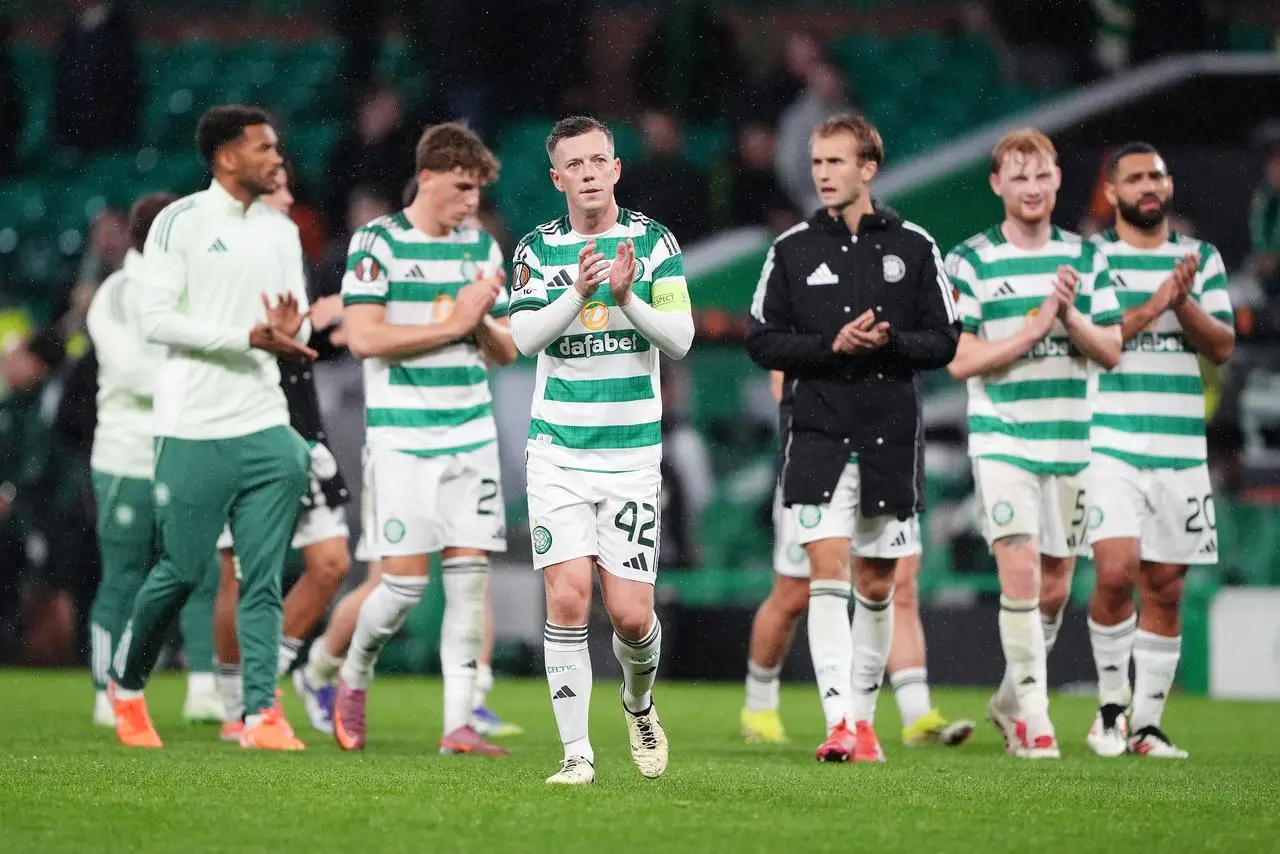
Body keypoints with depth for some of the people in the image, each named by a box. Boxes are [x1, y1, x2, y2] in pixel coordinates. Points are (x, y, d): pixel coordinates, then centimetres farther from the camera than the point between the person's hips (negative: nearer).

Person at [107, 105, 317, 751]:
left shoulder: (282, 231, 14)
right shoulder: (180, 222, -4)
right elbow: (156, 319, -11)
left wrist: (292, 332, -9)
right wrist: (250, 337, -17)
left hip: (264, 424, 5)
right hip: (193, 429, -5)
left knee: (263, 579, -4)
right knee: (181, 572, 1)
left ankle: (261, 712, -6)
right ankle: (127, 684, 23)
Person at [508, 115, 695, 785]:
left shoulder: (654, 242, 2)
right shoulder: (537, 249, 4)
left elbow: (680, 340, -5)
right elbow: (525, 337, -10)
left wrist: (627, 297, -21)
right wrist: (580, 292, -25)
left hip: (632, 452, 0)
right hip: (558, 450, 0)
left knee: (631, 615, -4)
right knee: (568, 598, -12)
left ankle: (638, 703, 28)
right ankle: (577, 752, -3)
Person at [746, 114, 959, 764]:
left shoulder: (913, 248, 4)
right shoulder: (791, 250, 4)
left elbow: (943, 341, 5)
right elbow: (762, 341, 2)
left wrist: (891, 342, -15)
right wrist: (831, 345, -13)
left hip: (892, 437, 1)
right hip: (819, 435, -1)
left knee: (876, 584, 9)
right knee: (827, 571, -14)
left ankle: (864, 717, 22)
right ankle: (838, 720, -19)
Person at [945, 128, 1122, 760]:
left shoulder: (1085, 258, 8)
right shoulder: (972, 261, -3)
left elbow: (1111, 352, 6)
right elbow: (960, 360, -9)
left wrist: (1070, 316, -13)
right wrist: (1035, 325, -17)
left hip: (1071, 441, 4)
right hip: (1002, 439, -4)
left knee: (1055, 587, 9)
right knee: (1020, 571, -16)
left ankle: (1010, 701, 29)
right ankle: (1035, 720, -13)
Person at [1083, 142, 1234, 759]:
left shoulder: (1202, 260, 13)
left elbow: (1221, 346, 5)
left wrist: (1183, 302, -12)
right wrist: (1154, 303, -16)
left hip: (1180, 447, 3)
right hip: (1109, 443, -3)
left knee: (1165, 589, 3)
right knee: (1115, 573, -17)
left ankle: (1146, 724, 9)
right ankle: (1111, 701, 2)